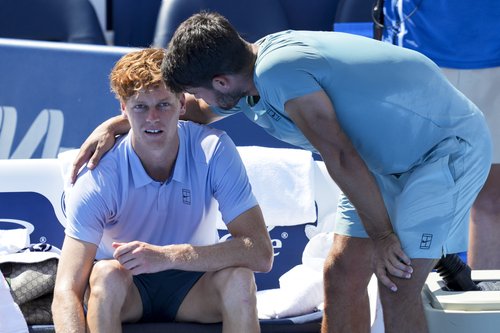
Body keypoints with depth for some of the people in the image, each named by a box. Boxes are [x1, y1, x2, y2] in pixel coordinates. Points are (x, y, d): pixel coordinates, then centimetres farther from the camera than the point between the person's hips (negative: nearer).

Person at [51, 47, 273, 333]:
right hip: (124, 289, -1)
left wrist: (167, 255, -36)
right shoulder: (100, 177, -23)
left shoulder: (213, 151, -19)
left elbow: (261, 253, -27)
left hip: (191, 287, 1)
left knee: (237, 277, -30)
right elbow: (66, 292, -29)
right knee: (106, 274, -34)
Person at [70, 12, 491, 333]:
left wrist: (381, 235, -17)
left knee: (397, 285, -16)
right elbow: (193, 110, 22)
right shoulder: (253, 79, 0)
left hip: (450, 146, -9)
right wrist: (114, 125, 15)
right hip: (391, 158, 9)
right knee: (342, 272, 6)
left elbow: (340, 157, -27)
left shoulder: (280, 74, -29)